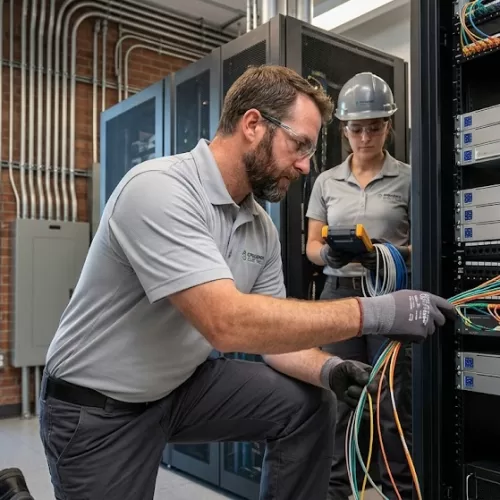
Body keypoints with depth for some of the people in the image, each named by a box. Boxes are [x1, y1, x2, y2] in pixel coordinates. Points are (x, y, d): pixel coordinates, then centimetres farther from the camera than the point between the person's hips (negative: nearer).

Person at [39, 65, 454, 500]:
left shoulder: (263, 228, -3)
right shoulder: (158, 190, -27)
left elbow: (271, 332, 1)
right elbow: (227, 323, -37)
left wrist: (327, 369, -19)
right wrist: (371, 313, -34)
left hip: (183, 384, 7)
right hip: (97, 408, -6)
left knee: (309, 405, -6)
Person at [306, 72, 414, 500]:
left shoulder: (407, 178, 0)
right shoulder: (326, 181, 7)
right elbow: (311, 246, 8)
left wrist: (394, 255, -21)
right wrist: (328, 254, -15)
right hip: (338, 295, 2)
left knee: (393, 404, 3)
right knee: (339, 399, 8)